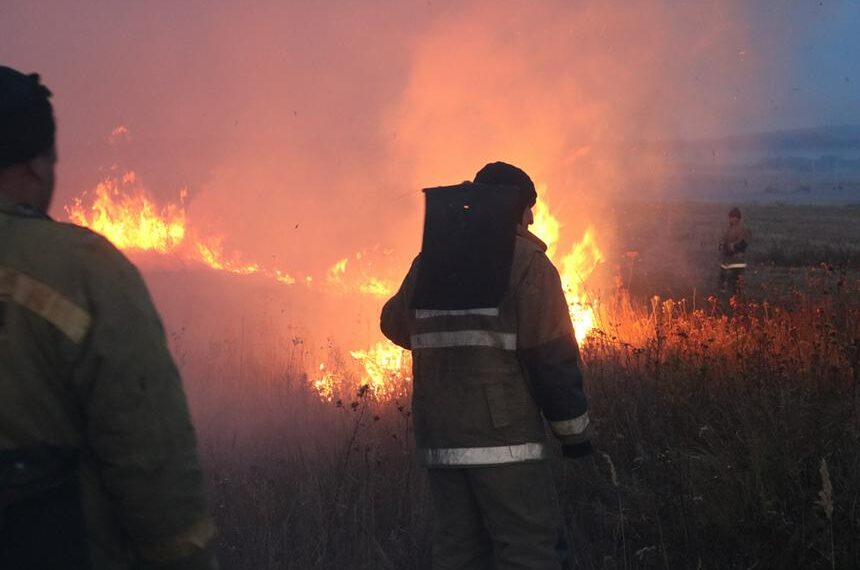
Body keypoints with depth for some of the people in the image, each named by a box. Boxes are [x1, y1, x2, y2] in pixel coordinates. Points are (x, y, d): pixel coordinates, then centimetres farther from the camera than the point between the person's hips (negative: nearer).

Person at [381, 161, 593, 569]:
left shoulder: (429, 260, 11)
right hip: (504, 439, -6)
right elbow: (552, 354, -10)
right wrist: (575, 428, -2)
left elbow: (395, 323, 22)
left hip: (439, 440, 6)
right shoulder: (525, 261, -6)